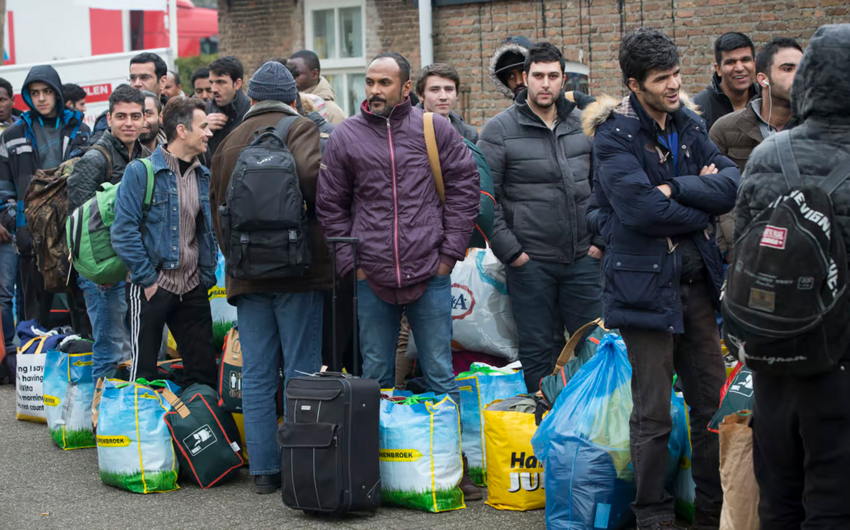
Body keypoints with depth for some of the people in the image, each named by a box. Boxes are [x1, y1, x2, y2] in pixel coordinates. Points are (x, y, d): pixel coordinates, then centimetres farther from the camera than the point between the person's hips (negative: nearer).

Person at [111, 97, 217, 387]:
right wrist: (147, 279, -14)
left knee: (203, 369, 7)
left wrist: (207, 276, 7)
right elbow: (123, 231, -12)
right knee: (143, 371, 1)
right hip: (152, 287, -6)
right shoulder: (141, 172, -8)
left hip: (192, 288, 6)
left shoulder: (203, 176, 11)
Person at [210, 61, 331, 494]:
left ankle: (263, 469, 8)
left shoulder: (229, 142, 15)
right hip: (297, 271, -5)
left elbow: (217, 212, 18)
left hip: (247, 275, 5)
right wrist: (324, 215, -4)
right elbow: (311, 173, -23)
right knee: (301, 372, -1)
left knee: (257, 374, 7)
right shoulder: (299, 128, -3)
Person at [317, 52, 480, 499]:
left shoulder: (434, 130, 2)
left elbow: (464, 185, 5)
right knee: (375, 377, 9)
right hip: (372, 277, 1)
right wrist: (349, 261, 2)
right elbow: (331, 206, 9)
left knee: (439, 374, 4)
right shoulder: (346, 136, 4)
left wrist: (450, 250, 0)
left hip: (429, 275, -1)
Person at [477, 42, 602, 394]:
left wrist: (601, 240, 5)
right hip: (530, 262, -3)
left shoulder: (583, 124, 9)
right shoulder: (500, 130, -3)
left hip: (583, 259, 3)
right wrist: (509, 250, -9)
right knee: (538, 350, 4)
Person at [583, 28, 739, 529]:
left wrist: (674, 188, -16)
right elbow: (641, 210, -22)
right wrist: (702, 205, -7)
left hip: (697, 282, 6)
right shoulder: (614, 135, -9)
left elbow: (733, 184, -3)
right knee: (654, 416, 0)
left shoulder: (690, 125, 10)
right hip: (646, 285, -6)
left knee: (713, 404, 11)